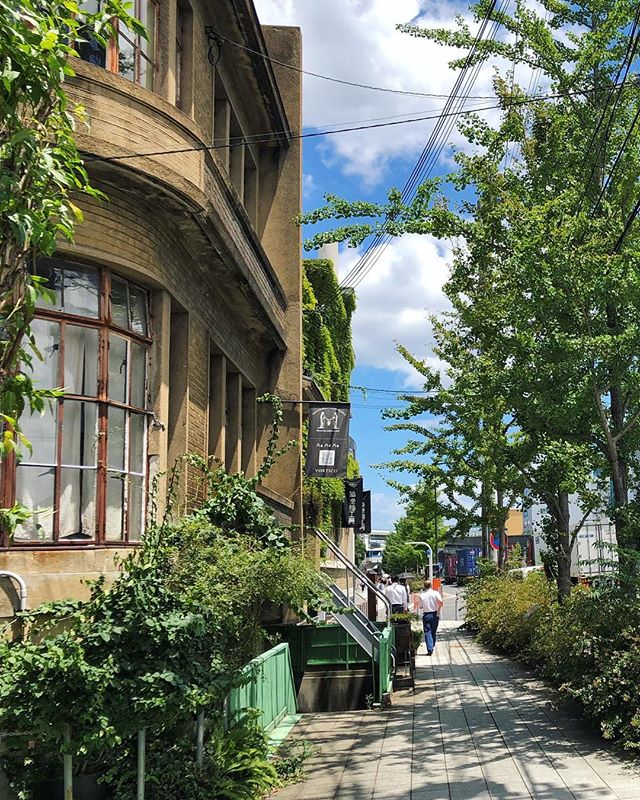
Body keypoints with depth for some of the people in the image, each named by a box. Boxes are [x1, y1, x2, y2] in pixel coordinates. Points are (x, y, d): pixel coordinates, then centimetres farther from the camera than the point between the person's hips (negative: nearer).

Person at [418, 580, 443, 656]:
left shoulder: (421, 595, -1)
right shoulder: (435, 593, -4)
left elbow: (420, 607, 4)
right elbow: (440, 602, -18)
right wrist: (438, 611, -9)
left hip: (426, 615, -1)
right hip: (434, 614, 1)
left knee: (427, 632, 0)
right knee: (433, 632, 15)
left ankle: (430, 649, -11)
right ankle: (432, 647, 23)